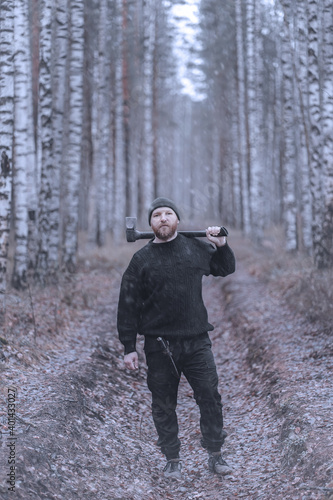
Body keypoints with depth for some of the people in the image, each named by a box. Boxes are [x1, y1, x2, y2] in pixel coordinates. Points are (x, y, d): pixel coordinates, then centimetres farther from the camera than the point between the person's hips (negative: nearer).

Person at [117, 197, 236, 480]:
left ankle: (215, 455, 16)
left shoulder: (196, 248, 5)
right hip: (159, 346, -1)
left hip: (197, 341, 1)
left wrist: (222, 246, 2)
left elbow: (226, 269, 22)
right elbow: (128, 305, 1)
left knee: (210, 397, 1)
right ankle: (173, 460, 19)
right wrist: (129, 348, -2)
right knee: (164, 405, 6)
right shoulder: (142, 259, -1)